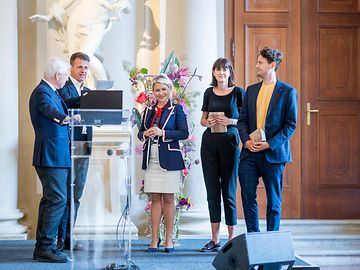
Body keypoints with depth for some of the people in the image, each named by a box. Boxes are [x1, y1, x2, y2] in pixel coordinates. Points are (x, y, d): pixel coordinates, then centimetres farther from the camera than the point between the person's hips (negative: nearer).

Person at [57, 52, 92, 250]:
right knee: (65, 193, -7)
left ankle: (68, 237, 16)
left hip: (84, 145, 7)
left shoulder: (87, 91, 20)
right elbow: (66, 103, -23)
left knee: (76, 195, 10)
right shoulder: (63, 87, -2)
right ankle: (60, 238, -2)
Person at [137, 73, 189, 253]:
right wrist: (145, 134, -5)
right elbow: (140, 133, 18)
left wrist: (162, 133, -17)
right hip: (151, 160, 4)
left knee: (168, 199, 1)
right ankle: (154, 239, 6)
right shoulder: (148, 110, 15)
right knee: (155, 199, 4)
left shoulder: (176, 110, 1)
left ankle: (169, 239, 8)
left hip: (168, 160, -4)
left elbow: (184, 133, -8)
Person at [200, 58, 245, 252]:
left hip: (229, 142, -4)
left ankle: (232, 238, 4)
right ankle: (215, 239, 11)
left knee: (228, 190, -2)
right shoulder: (209, 93, 11)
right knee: (212, 190, 5)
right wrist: (208, 122, -5)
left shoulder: (238, 92, 0)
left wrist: (230, 121, -17)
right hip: (209, 143, 4)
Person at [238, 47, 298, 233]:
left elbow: (291, 125, -6)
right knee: (247, 196, 2)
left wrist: (269, 144, -15)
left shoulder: (288, 92, -2)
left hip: (273, 153, -4)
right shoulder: (251, 90, 13)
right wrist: (246, 140, -7)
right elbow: (243, 119, 12)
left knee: (273, 200, 5)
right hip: (250, 153, 4)